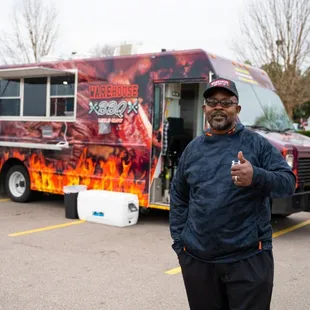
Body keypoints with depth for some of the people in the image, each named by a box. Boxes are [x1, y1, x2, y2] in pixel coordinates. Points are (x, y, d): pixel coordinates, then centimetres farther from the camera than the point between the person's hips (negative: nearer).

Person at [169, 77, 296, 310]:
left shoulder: (256, 143, 0)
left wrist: (256, 176, -25)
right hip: (197, 259, 3)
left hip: (249, 258, -3)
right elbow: (178, 198, 14)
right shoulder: (193, 149, 9)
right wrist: (179, 242, 7)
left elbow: (288, 182, -6)